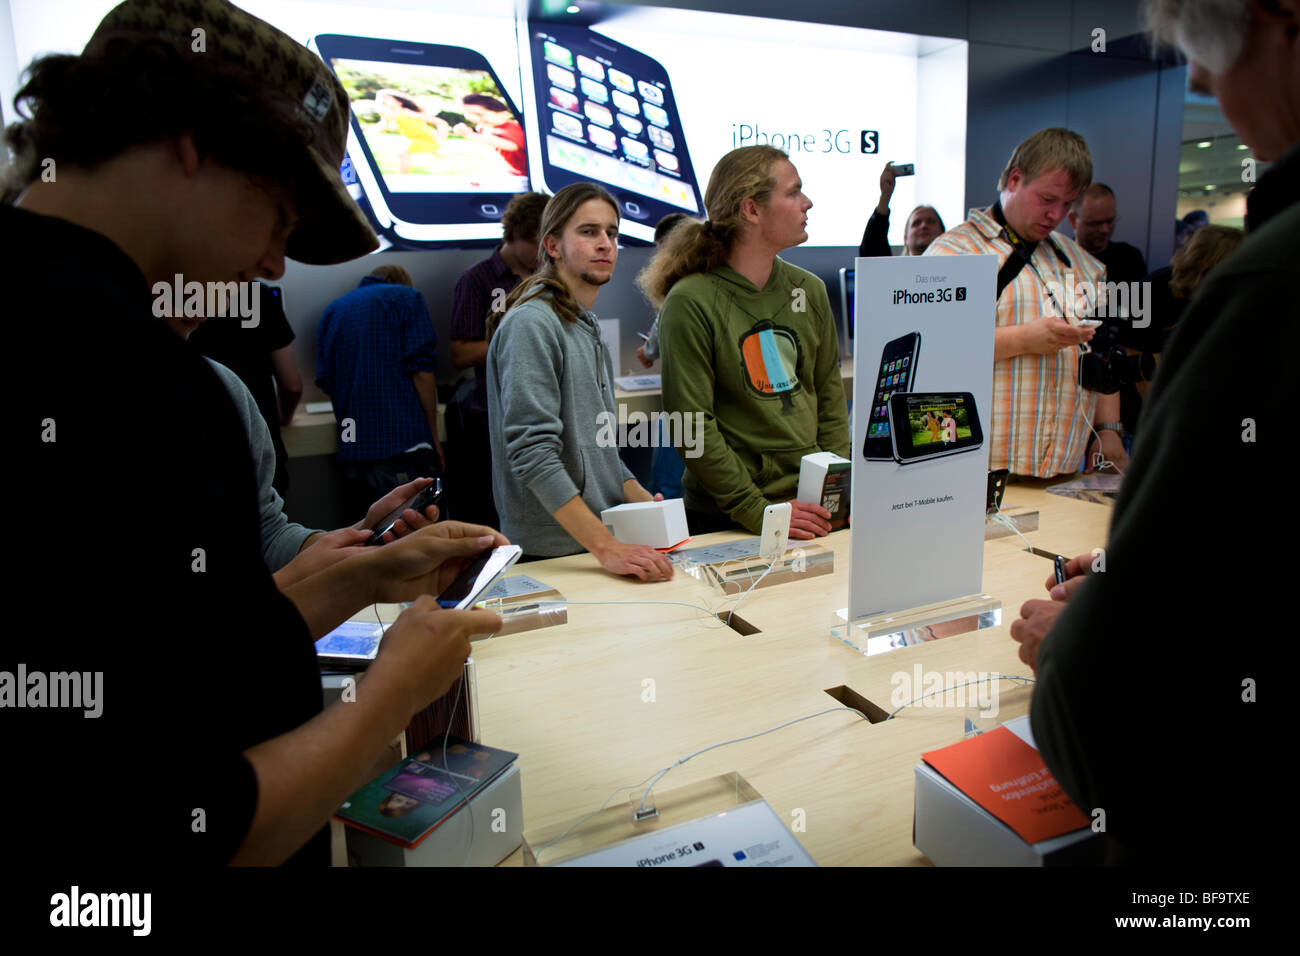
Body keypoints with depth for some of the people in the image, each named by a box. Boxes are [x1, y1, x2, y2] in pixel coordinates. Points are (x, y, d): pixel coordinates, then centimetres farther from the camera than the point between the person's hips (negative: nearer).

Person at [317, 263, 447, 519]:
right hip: (405, 443, -5)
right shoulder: (406, 297, 6)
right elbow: (422, 371, -6)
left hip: (352, 452, 5)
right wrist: (433, 436, -1)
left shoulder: (333, 309, 20)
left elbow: (326, 381, 12)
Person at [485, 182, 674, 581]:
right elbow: (533, 453, -23)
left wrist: (647, 503, 3)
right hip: (551, 556, -8)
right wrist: (606, 547, -28)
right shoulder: (531, 323, -14)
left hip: (604, 536, 8)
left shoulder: (589, 328, 15)